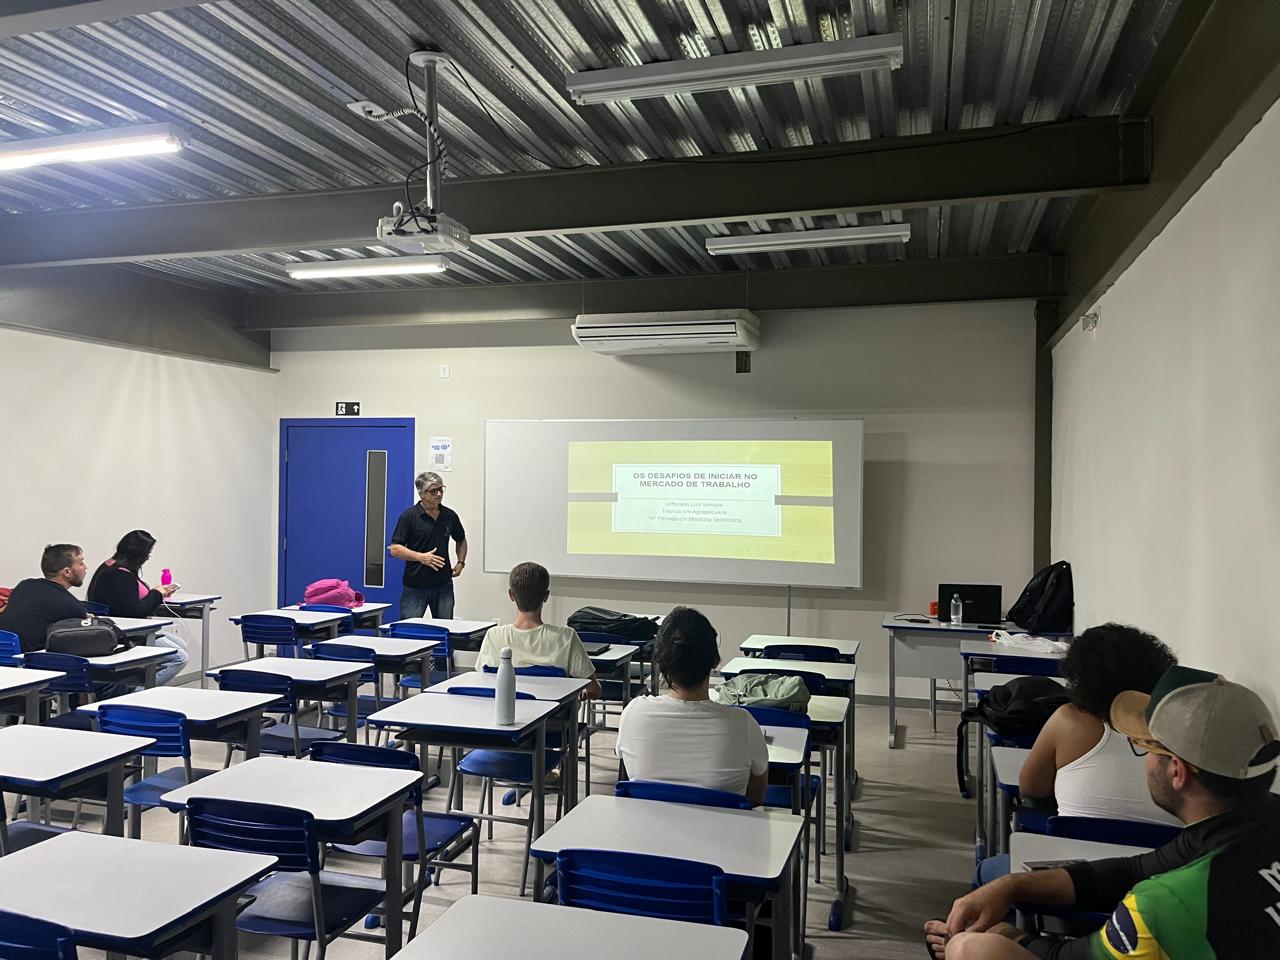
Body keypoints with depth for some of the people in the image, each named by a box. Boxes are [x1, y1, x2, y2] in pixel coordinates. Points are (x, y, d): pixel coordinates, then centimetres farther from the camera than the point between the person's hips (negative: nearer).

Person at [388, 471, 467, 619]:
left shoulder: (450, 516, 6)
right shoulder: (409, 516, -7)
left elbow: (461, 540, 23)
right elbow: (394, 549, -10)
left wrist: (460, 562, 8)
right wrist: (420, 557, -21)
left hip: (444, 585, 4)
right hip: (415, 586, -3)